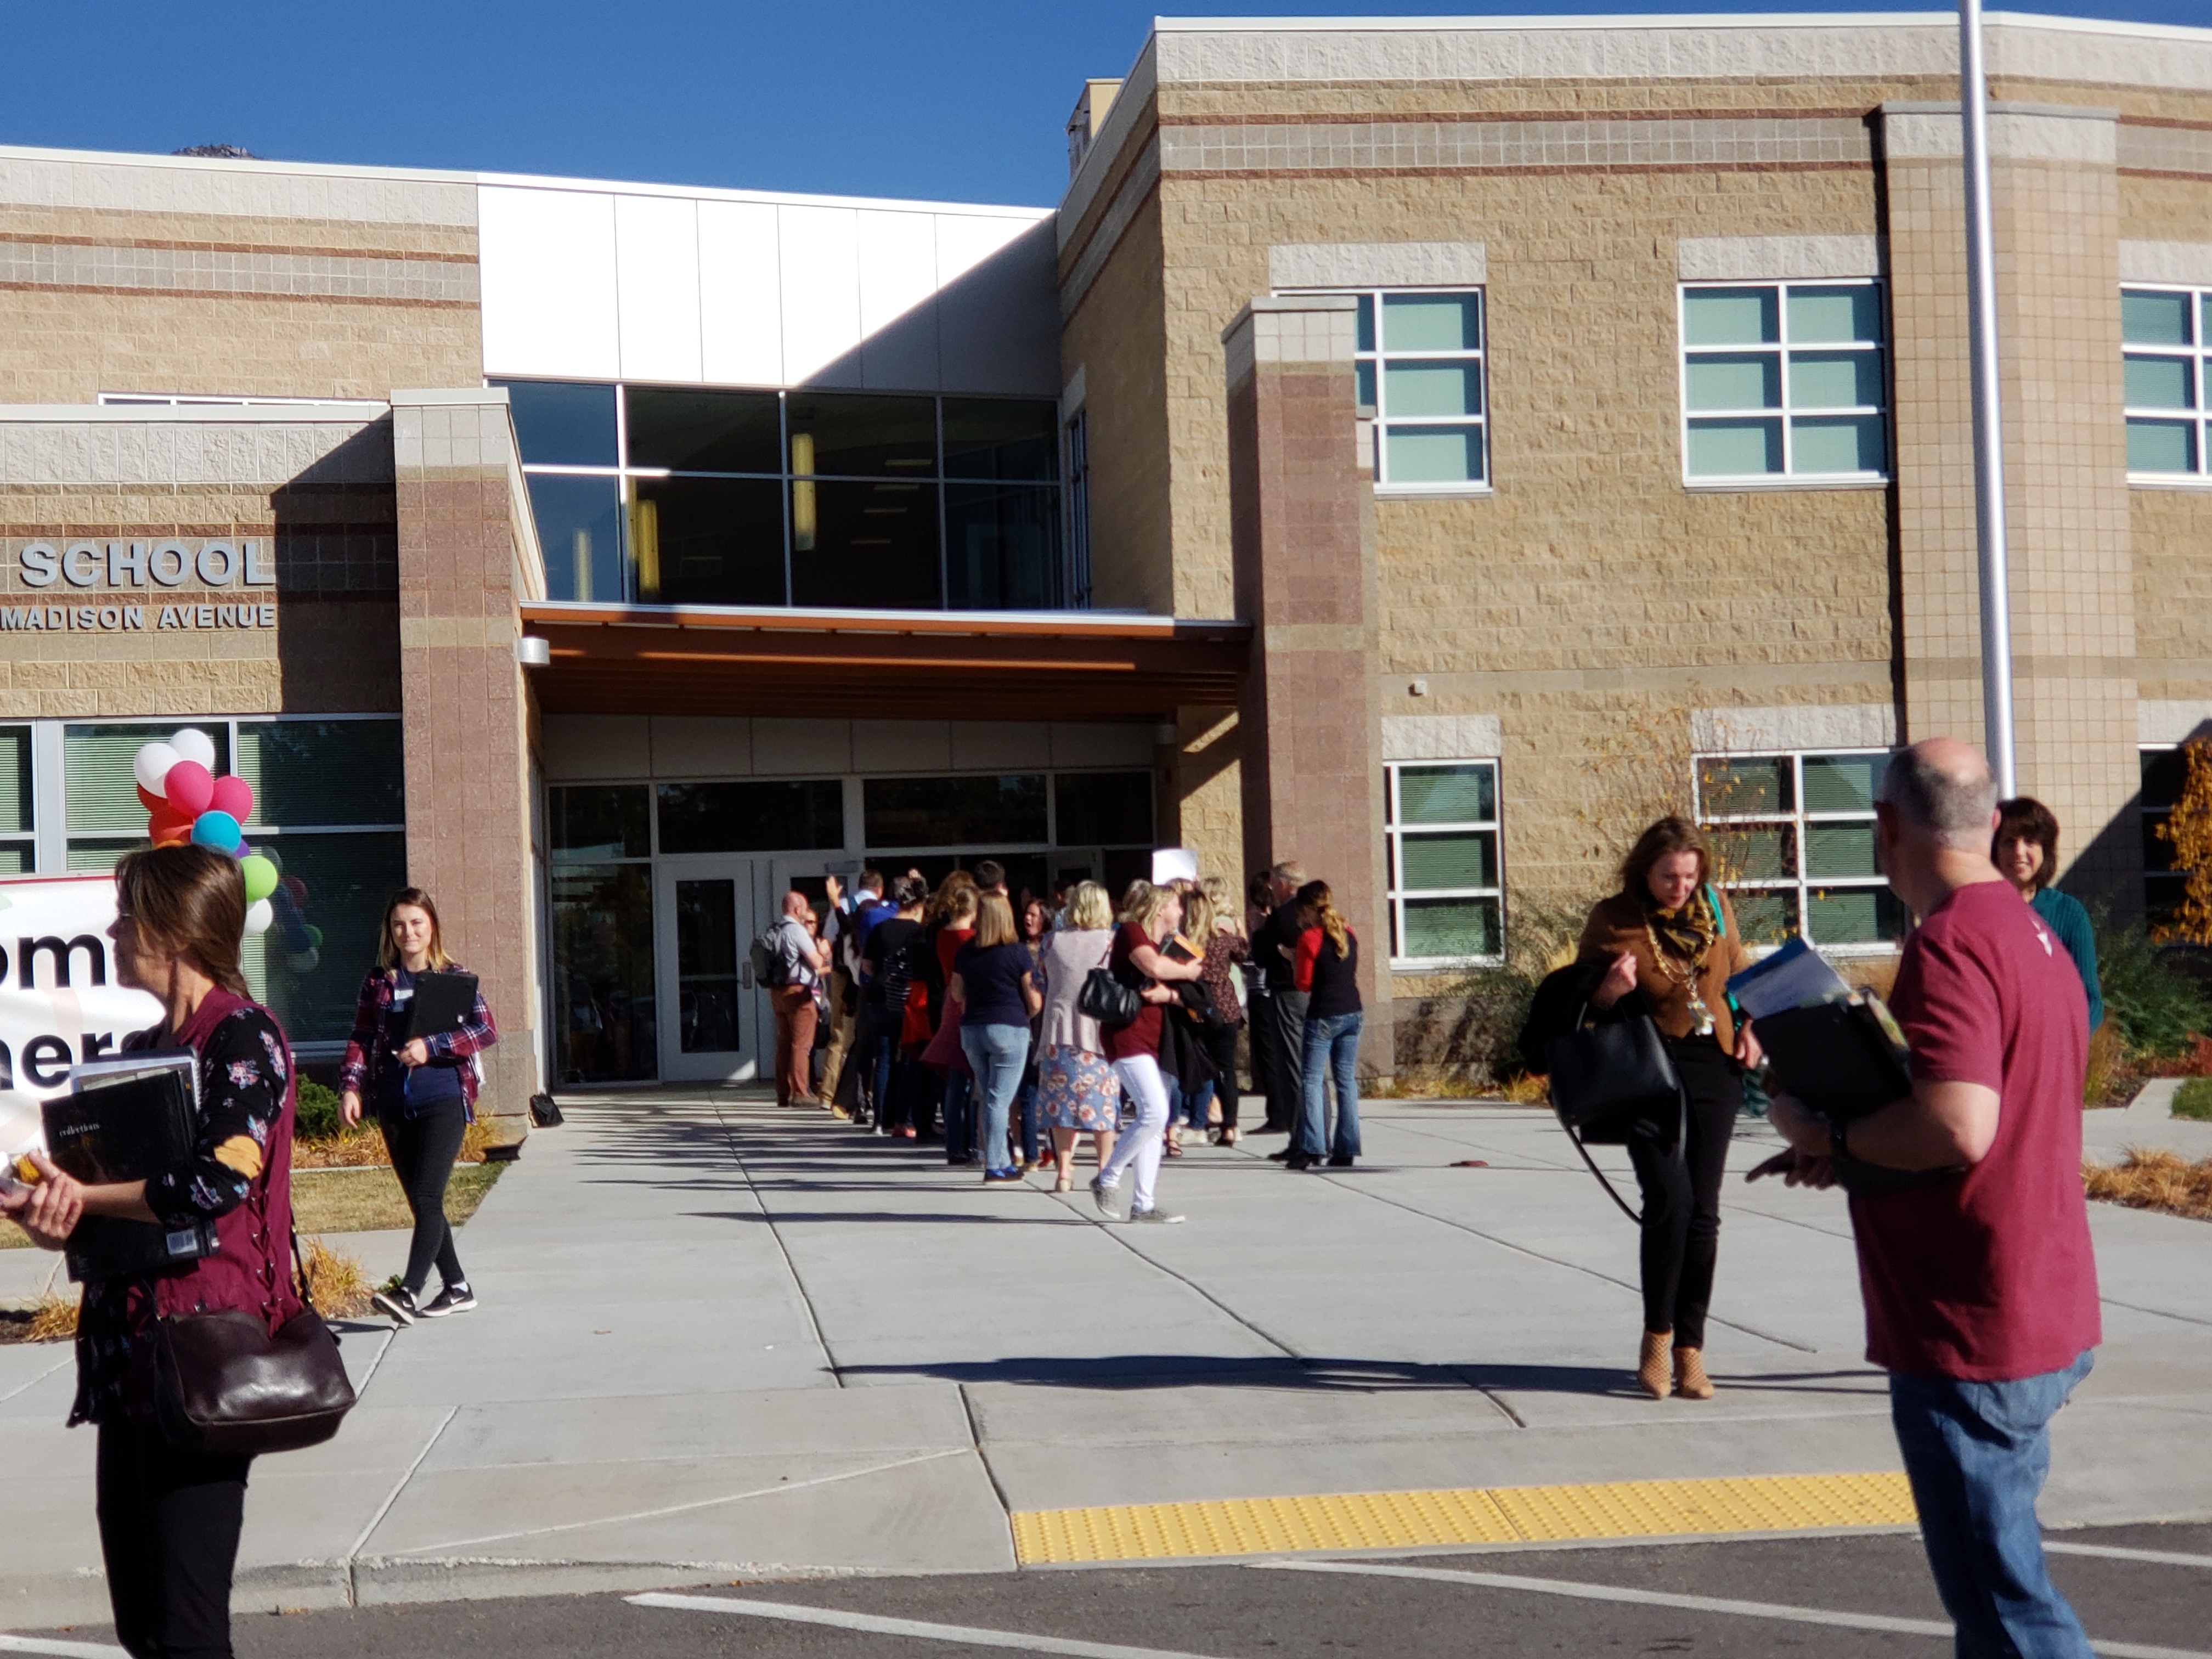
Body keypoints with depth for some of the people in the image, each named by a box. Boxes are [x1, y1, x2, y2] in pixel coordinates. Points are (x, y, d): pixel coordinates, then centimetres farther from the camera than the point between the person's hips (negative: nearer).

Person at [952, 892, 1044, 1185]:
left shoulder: (966, 952, 4)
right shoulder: (1018, 952, -8)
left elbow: (957, 995, 14)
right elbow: (1034, 1001, -5)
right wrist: (1028, 1013, 16)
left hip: (971, 1029, 4)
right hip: (1009, 1029, -4)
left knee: (989, 1099, 14)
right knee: (999, 1100, -3)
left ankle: (1002, 1164, 18)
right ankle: (994, 1168, -3)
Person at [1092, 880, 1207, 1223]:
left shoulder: (1165, 944, 21)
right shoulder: (1131, 931, -5)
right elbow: (1153, 967, -23)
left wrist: (1168, 993, -12)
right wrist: (1189, 971, -5)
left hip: (1154, 1039, 9)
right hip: (1127, 1034, -9)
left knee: (1157, 1119, 5)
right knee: (1154, 1112, -19)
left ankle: (1143, 1205, 8)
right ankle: (1106, 1180, -5)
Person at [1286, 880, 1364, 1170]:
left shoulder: (1310, 937, -11)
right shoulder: (1348, 933, 7)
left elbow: (1304, 983, -8)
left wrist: (1294, 962, 10)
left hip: (1323, 1016, -6)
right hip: (1352, 1012, 6)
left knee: (1312, 1080, -1)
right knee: (1347, 1080, 8)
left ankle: (1309, 1148, -9)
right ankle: (1346, 1150, 8)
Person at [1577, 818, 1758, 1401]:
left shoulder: (1715, 906, 5)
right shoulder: (1614, 919, -6)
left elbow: (1740, 972, 21)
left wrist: (1748, 1027, 5)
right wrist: (1610, 989, -23)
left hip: (1714, 1067, 4)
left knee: (1703, 1211, 3)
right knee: (1669, 1198, -18)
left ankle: (1691, 1350, 11)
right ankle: (1656, 1336, 0)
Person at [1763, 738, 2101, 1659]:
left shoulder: (1948, 947, -20)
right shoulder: (2033, 934, 11)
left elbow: (1959, 1127, -31)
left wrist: (1828, 1134, -15)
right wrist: (1856, 1150, 9)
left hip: (1971, 1340, -10)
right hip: (2051, 1318, 10)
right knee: (1994, 1576, 21)